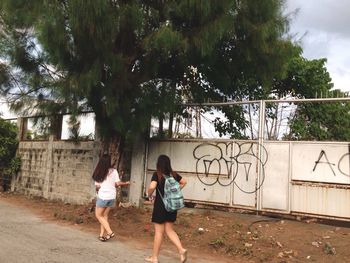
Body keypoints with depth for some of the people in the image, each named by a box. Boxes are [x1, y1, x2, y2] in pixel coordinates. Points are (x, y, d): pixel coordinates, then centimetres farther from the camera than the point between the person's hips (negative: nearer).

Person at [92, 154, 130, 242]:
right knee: (105, 215, 15)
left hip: (102, 196, -4)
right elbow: (118, 183, -3)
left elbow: (97, 186, -7)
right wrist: (126, 183, 16)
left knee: (98, 215, 10)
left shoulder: (99, 172, -8)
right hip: (112, 197, 4)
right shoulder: (114, 171, -3)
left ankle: (110, 232, 0)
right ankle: (102, 234, 16)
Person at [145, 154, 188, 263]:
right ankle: (181, 249, -2)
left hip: (160, 206, -5)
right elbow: (184, 182, 17)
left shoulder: (157, 174, -13)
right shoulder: (173, 174, 4)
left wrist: (149, 194, -6)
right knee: (169, 230, 15)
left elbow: (152, 187, -27)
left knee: (159, 232, 5)